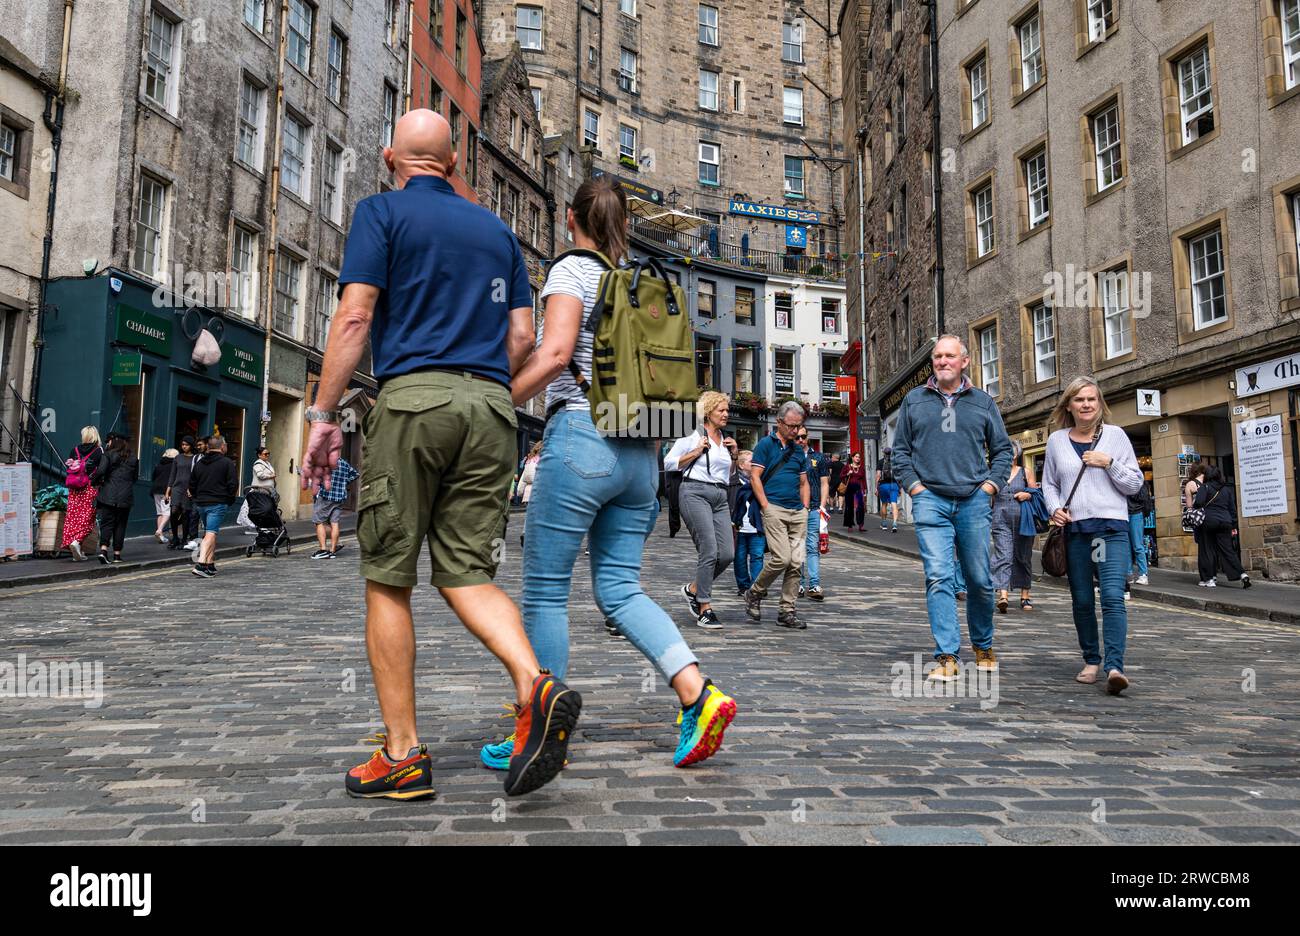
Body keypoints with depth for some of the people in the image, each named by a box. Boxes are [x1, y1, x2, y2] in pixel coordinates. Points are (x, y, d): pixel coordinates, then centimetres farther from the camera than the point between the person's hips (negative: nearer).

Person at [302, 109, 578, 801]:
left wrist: (323, 416, -3)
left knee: (388, 581, 3)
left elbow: (354, 317, -5)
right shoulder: (495, 229, 21)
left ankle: (403, 755, 5)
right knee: (467, 574, 7)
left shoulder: (381, 212, 6)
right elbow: (522, 337, 16)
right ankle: (536, 687, -17)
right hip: (490, 407, 5)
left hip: (412, 396, -4)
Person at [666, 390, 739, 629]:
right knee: (709, 551, -14)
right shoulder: (692, 436, 0)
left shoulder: (725, 439, 20)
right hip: (695, 493, -7)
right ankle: (705, 609, -5)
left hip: (720, 497, 7)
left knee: (727, 553, -4)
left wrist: (733, 454, 12)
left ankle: (693, 589, 18)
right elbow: (669, 463, -2)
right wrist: (696, 453, -8)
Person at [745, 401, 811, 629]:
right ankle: (754, 593, 7)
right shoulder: (766, 444, 1)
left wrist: (805, 509, 10)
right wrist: (766, 507, -11)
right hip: (774, 509, -6)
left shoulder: (798, 450, 18)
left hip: (798, 512, 6)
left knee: (796, 562, 0)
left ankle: (787, 611, 7)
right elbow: (755, 477, -5)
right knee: (781, 558, -16)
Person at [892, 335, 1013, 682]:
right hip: (930, 500, -1)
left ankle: (983, 646, 29)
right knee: (939, 577, -10)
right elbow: (900, 450, 12)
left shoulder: (983, 402, 11)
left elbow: (1003, 449, 15)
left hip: (974, 501, 1)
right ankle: (947, 657, -8)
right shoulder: (914, 400, 10)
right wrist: (914, 485, 1)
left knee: (980, 580, 8)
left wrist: (990, 485, 3)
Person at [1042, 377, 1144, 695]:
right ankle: (1092, 659, 25)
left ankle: (1114, 666, -21)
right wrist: (1055, 508, -2)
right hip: (1074, 529, 2)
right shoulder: (1056, 440, 9)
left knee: (1113, 596, -16)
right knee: (1082, 600, 8)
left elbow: (1136, 483, 7)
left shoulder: (1116, 435, 6)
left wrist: (1109, 463, -9)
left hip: (1112, 528, -2)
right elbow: (1049, 483, 17)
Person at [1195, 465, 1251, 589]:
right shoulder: (1227, 488, 12)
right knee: (1227, 550, 6)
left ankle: (1209, 579, 4)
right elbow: (1232, 508, 14)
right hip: (1225, 522, 5)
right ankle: (1242, 575, -8)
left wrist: (1193, 504, 4)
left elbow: (1199, 502, -18)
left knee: (1207, 550, 4)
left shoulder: (1205, 487, -4)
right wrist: (1233, 525, 17)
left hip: (1209, 521, -5)